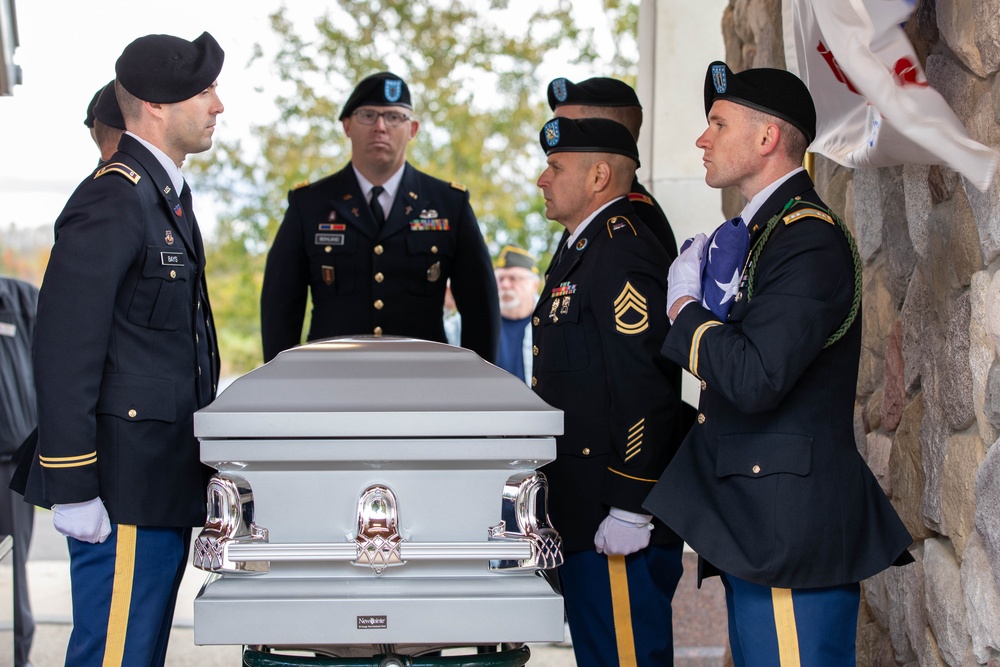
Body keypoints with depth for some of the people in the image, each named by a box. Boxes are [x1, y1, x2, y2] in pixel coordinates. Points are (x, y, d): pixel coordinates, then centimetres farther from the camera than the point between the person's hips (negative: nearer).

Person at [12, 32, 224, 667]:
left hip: (169, 482, 10)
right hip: (126, 489, -10)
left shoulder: (167, 195, 16)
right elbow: (65, 352, -20)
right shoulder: (110, 203, -16)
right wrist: (73, 488, -21)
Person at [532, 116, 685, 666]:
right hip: (583, 514, 11)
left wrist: (628, 511, -24)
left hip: (615, 521, -11)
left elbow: (645, 388, -23)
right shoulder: (579, 250, 18)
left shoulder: (622, 253, -16)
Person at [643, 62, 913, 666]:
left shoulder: (809, 238, -15)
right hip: (756, 524, 10)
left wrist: (686, 306, -11)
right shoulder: (763, 231, 17)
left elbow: (754, 380, -26)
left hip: (793, 524, -10)